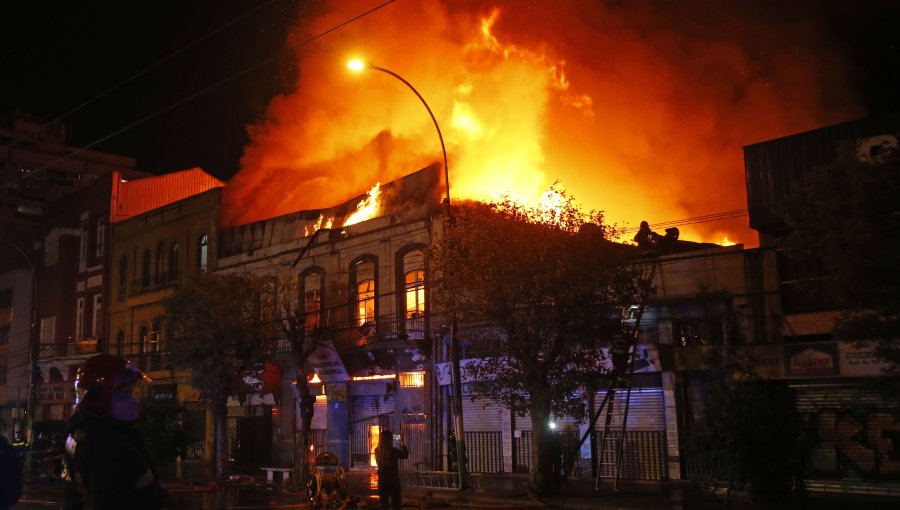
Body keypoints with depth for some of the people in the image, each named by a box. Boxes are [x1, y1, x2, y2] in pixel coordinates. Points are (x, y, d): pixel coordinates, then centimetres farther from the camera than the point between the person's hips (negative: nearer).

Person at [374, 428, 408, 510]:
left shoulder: (377, 450, -5)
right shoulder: (393, 451, -16)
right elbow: (406, 455, 2)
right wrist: (402, 444, 10)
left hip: (382, 480, 4)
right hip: (393, 480, -3)